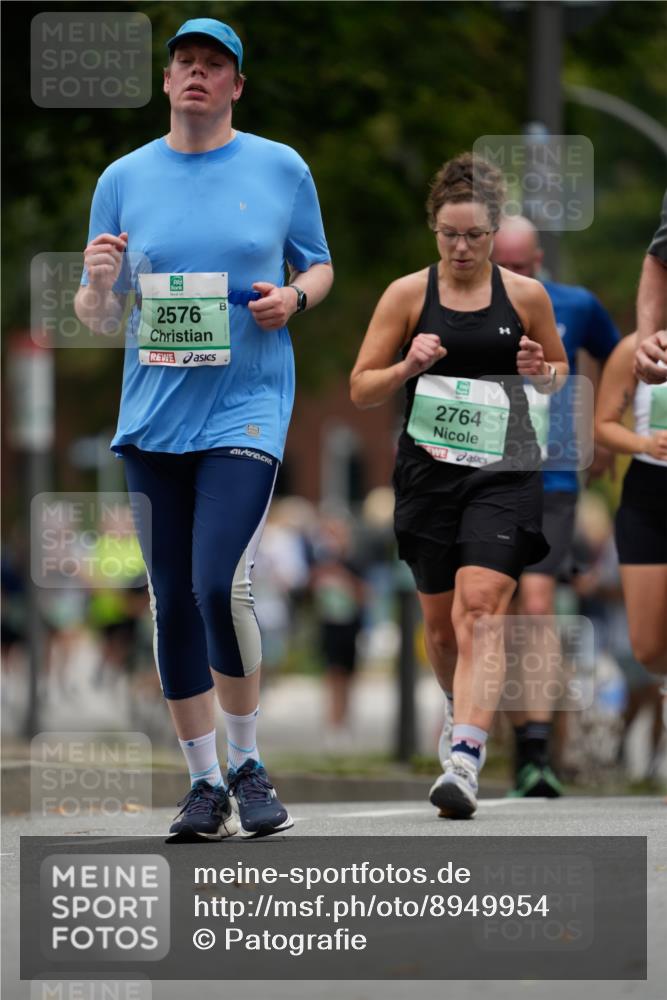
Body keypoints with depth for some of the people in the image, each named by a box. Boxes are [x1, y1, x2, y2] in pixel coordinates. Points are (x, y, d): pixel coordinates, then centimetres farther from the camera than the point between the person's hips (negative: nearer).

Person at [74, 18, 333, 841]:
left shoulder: (281, 170, 4)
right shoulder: (124, 179, 8)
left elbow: (320, 265, 15)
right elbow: (97, 315, 11)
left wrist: (294, 296, -7)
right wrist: (98, 283, -13)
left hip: (246, 409, -3)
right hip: (154, 417, 3)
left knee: (220, 587, -18)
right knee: (171, 603, 4)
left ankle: (248, 765, 0)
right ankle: (204, 784, 14)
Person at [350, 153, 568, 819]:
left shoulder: (525, 295, 4)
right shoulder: (407, 295, 3)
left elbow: (560, 375, 19)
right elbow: (361, 390, 5)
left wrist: (542, 372, -5)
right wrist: (407, 366, -15)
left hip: (505, 470, -2)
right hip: (429, 468, 2)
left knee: (481, 606, -18)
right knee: (439, 619, 10)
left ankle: (465, 760, -29)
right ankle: (463, 707, 40)